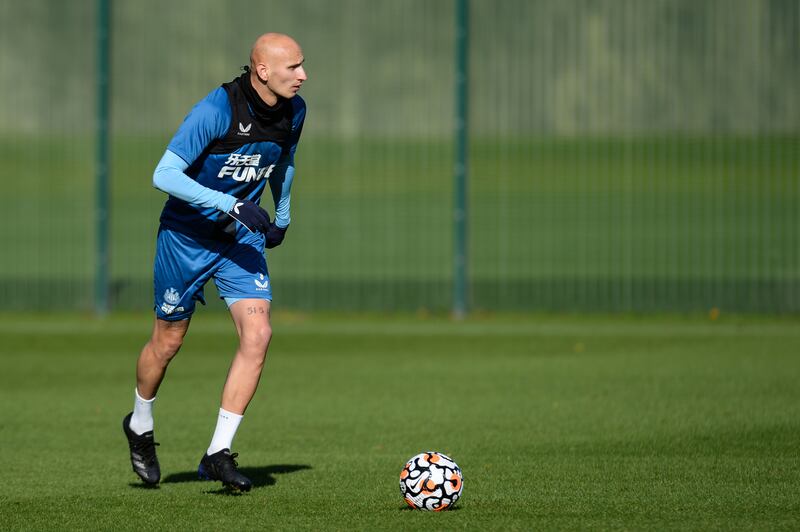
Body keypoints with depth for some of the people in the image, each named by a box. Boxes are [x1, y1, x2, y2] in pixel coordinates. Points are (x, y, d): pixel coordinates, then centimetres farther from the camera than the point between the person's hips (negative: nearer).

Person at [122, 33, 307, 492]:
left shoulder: (293, 111, -5)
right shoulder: (217, 109, -25)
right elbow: (164, 174, -26)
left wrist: (282, 217, 22)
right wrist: (232, 205, -32)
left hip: (242, 238, 5)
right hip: (187, 234, -5)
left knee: (258, 334, -14)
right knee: (168, 341, 9)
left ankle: (219, 454, -9)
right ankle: (141, 425, 39)